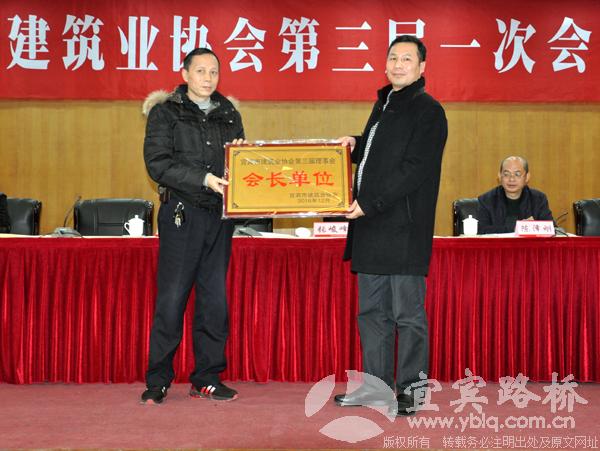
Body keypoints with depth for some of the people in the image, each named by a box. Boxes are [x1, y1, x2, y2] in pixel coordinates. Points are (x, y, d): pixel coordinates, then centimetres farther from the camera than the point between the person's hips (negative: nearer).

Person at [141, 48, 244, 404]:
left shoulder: (229, 114, 16)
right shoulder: (165, 112, 3)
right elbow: (157, 163, -9)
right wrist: (203, 178, -19)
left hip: (220, 215, 4)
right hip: (181, 213, -4)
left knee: (215, 298, 6)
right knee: (172, 298, -4)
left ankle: (207, 378, 16)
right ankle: (157, 381, 7)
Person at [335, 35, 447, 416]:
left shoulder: (428, 111, -7)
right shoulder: (383, 105, 20)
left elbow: (414, 169, -17)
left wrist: (369, 203, -20)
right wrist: (355, 145, 9)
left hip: (404, 230, -9)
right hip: (371, 227, 9)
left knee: (408, 314, -1)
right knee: (373, 312, 13)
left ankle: (410, 390, 9)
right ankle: (377, 386, 23)